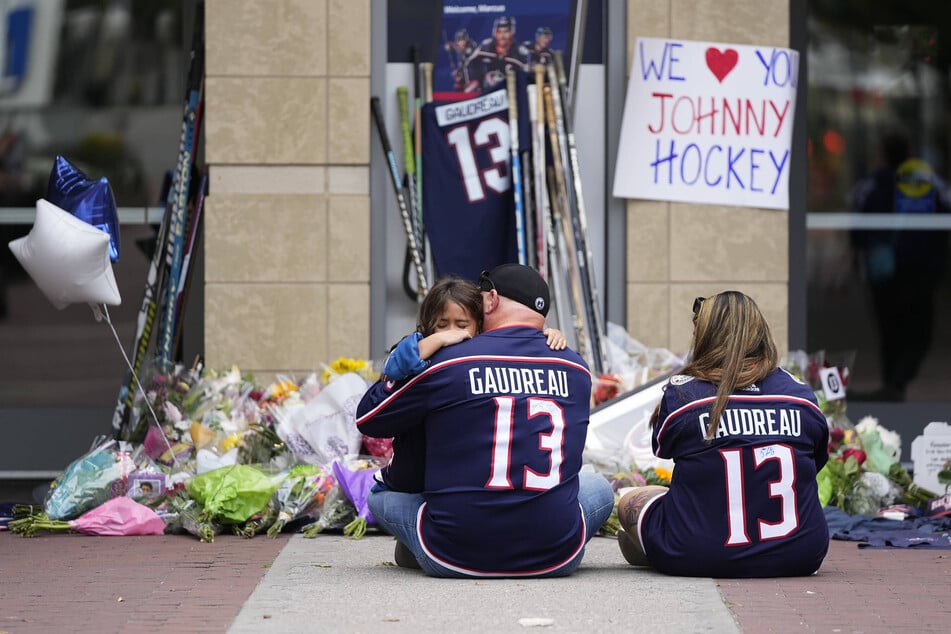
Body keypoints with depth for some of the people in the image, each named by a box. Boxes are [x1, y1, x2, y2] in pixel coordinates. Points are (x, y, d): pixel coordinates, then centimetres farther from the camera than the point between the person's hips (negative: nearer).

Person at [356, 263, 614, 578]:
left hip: (454, 560, -2)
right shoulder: (576, 368, 5)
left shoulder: (445, 362, -5)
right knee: (599, 487, 32)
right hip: (555, 558, 2)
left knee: (380, 494, 24)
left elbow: (368, 418, 10)